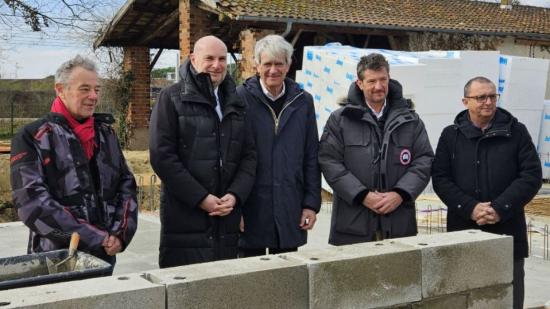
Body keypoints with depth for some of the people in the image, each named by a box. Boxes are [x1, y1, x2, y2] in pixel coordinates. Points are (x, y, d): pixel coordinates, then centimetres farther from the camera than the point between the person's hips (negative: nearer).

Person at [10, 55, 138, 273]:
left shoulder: (106, 134, 11)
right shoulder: (32, 138, -6)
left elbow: (127, 186, 10)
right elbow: (33, 201, -15)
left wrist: (120, 234, -7)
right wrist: (95, 238, -17)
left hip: (105, 255, 5)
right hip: (56, 259, -4)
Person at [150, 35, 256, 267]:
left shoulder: (236, 103, 16)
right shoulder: (172, 98, 1)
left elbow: (249, 155, 12)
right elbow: (161, 155, -8)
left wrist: (235, 195, -5)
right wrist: (201, 198, -12)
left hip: (227, 219, 5)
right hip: (184, 219, -4)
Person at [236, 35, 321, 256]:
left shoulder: (303, 101, 7)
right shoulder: (241, 98, -4)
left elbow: (311, 157, 9)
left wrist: (311, 204, 4)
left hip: (290, 211, 3)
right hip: (251, 211, -3)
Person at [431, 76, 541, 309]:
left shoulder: (516, 132, 4)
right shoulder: (451, 135, 6)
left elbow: (532, 175, -3)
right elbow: (440, 179, -1)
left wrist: (500, 209, -14)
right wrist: (470, 208, -15)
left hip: (507, 232, 0)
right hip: (463, 232, 1)